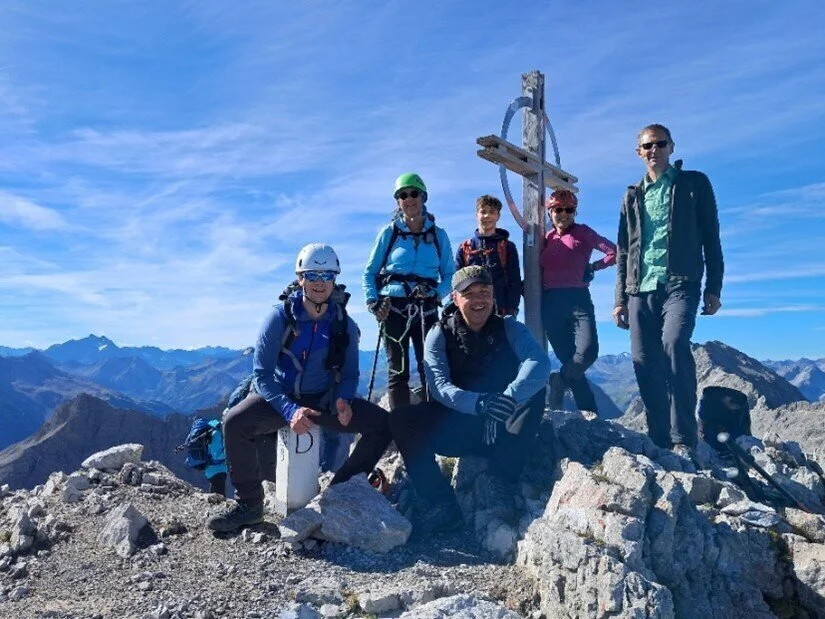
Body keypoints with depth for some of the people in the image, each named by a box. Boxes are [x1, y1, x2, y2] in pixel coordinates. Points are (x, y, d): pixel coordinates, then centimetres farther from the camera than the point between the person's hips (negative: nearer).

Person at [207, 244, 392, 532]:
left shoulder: (344, 325, -5)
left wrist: (343, 401, -21)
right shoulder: (279, 318, -14)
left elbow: (350, 374, 3)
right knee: (234, 422, -30)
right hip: (279, 398, -2)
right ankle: (249, 504, -10)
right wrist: (290, 410, -33)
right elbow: (262, 375, -17)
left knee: (382, 422, -16)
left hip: (325, 400, 2)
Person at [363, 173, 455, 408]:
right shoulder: (389, 232, 4)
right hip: (394, 307, -1)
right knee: (398, 370, 2)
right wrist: (372, 302, -6)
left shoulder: (438, 235, 7)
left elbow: (449, 274, 9)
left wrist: (438, 293, -11)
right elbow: (370, 271, 8)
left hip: (426, 309, 1)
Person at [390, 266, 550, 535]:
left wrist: (510, 397, -44)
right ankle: (441, 505, -21)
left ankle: (501, 489, -24)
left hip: (502, 430, 0)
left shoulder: (509, 328, -3)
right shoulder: (440, 334, -3)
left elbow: (540, 362, -24)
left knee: (534, 390, -27)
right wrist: (478, 402, -40)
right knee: (401, 419, -21)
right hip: (456, 429, 0)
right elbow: (439, 385, -19)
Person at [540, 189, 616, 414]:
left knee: (588, 351, -22)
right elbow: (539, 272, 13)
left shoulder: (583, 232, 8)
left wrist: (593, 267, 1)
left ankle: (560, 381, 6)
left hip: (577, 298, -2)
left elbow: (614, 252, -2)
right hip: (550, 302, 2)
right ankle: (589, 413, 7)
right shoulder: (547, 238, 17)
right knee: (568, 358, 0)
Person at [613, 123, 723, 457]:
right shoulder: (633, 196, 20)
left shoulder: (694, 183, 11)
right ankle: (659, 439, 6)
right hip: (641, 288, 4)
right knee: (644, 361, -3)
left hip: (680, 283, -4)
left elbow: (711, 238, 6)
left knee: (674, 344, -26)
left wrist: (713, 288, -2)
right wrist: (620, 299, 11)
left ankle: (683, 439, -20)